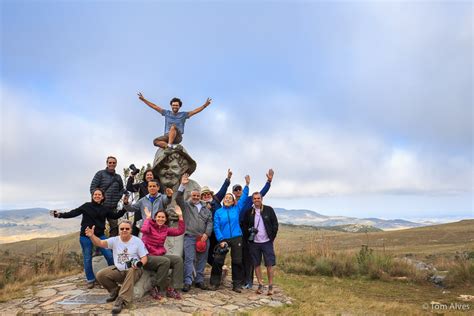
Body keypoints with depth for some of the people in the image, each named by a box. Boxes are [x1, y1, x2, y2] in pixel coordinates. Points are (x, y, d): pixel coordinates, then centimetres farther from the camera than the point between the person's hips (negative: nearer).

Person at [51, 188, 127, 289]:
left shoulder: (105, 209, 7)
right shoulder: (87, 206, -3)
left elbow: (115, 216, 14)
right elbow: (73, 213, -5)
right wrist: (60, 215, -15)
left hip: (100, 236, 2)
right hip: (86, 237, -2)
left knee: (110, 256, -5)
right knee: (87, 259, 7)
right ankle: (90, 280, 25)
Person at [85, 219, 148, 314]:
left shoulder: (137, 241, -6)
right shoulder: (115, 240, 0)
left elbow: (144, 257, -5)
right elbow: (100, 243, -16)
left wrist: (139, 263, -29)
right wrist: (92, 236, -37)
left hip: (133, 270, -4)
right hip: (118, 270, 4)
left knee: (131, 271, -39)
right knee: (100, 274, -16)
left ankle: (121, 300, -33)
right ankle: (116, 291, 9)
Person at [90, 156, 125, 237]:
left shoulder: (118, 177, 11)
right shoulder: (100, 174, -1)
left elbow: (121, 190, 20)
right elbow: (92, 188, -6)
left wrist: (117, 198, 4)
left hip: (113, 207, 4)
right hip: (101, 206, -4)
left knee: (114, 227, 6)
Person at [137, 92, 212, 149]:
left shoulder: (183, 115, 7)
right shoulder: (167, 113, 13)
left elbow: (195, 111, -3)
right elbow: (154, 106, 14)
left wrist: (205, 105, -16)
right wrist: (143, 99, 11)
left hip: (177, 137, -3)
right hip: (167, 136, 4)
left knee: (173, 126, -35)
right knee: (156, 141, -24)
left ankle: (169, 146, -45)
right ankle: (172, 146, -37)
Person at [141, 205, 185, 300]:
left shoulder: (165, 229, 11)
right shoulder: (150, 225, -6)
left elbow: (180, 231, 6)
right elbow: (144, 230, -31)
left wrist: (180, 216, 2)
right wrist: (148, 217, -18)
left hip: (160, 255, 6)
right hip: (148, 256, -6)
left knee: (178, 259, -15)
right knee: (165, 261, -32)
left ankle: (172, 289, -13)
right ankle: (155, 288, -13)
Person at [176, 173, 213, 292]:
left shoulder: (206, 209, 17)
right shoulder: (186, 206, 9)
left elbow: (210, 222, 9)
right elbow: (178, 198, -8)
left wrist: (206, 234, -5)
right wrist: (182, 185, -17)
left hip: (204, 238, 3)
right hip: (190, 236, -3)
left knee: (201, 260, 8)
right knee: (189, 259, -7)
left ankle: (199, 281, 18)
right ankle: (188, 282, -3)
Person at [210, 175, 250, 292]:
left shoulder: (237, 209, 6)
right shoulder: (218, 212, 4)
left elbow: (243, 198, 3)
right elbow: (216, 227, -1)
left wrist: (247, 185, -4)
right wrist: (221, 240, -11)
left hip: (236, 239, 1)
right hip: (223, 239, -1)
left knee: (237, 261, 3)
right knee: (218, 261, -2)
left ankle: (237, 285, 14)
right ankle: (214, 283, 12)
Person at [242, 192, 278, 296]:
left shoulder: (269, 209, -1)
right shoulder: (249, 212, 2)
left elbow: (275, 224, 1)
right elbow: (244, 225, 11)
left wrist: (272, 236, -4)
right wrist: (248, 236, 0)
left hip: (267, 242, -2)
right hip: (254, 242, 2)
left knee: (269, 265, 1)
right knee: (256, 264, 8)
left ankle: (270, 286, 13)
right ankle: (260, 285, 21)